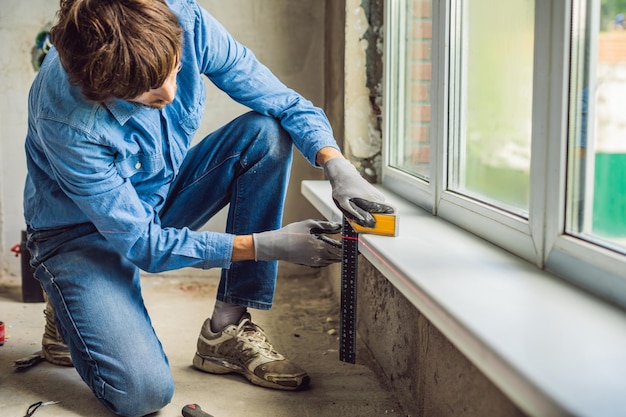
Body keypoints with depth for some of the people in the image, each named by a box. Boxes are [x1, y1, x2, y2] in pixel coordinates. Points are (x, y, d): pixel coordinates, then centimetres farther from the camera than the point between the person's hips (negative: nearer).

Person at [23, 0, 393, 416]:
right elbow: (140, 242, -28)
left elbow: (285, 104, -14)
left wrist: (338, 165, -33)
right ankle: (69, 317, 11)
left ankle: (227, 330, -13)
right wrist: (265, 245, -32)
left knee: (265, 132, -21)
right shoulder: (66, 120, -35)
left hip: (163, 198, 6)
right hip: (84, 232, -5)